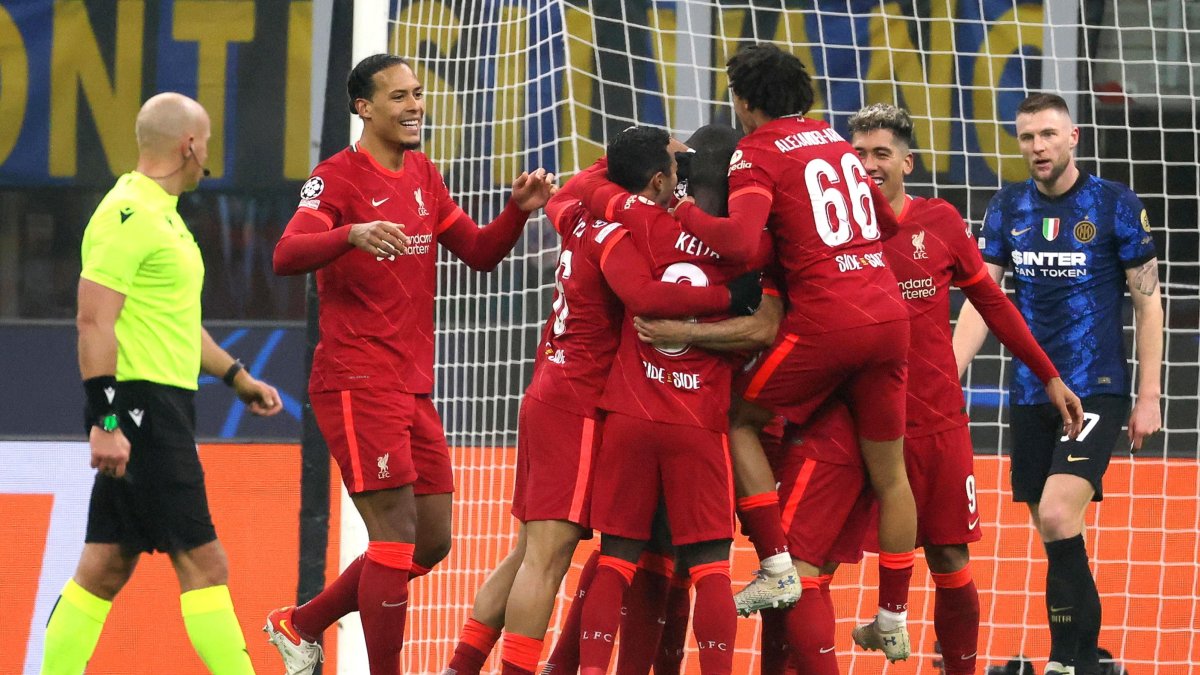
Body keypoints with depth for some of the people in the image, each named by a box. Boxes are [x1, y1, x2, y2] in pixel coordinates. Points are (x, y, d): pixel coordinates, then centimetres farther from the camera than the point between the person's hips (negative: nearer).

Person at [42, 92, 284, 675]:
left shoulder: (159, 212, 19)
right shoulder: (128, 215, -13)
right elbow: (94, 321, -20)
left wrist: (236, 376, 32)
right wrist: (104, 422, -24)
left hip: (162, 410, 10)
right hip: (142, 406, -10)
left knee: (107, 565, 9)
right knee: (202, 562, -9)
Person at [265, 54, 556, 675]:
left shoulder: (423, 176, 15)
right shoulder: (338, 176, -9)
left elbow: (478, 252, 19)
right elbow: (286, 256, -24)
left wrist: (519, 210, 0)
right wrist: (353, 234, -43)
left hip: (412, 386, 8)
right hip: (358, 384, -8)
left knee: (432, 541, 10)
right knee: (397, 535, -12)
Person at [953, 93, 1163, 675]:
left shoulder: (1117, 205, -4)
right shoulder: (1008, 208, 7)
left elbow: (1148, 302, -1)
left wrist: (1149, 397, -5)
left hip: (1096, 390, -5)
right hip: (1031, 396, 5)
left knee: (1058, 517, -21)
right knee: (1054, 539, 6)